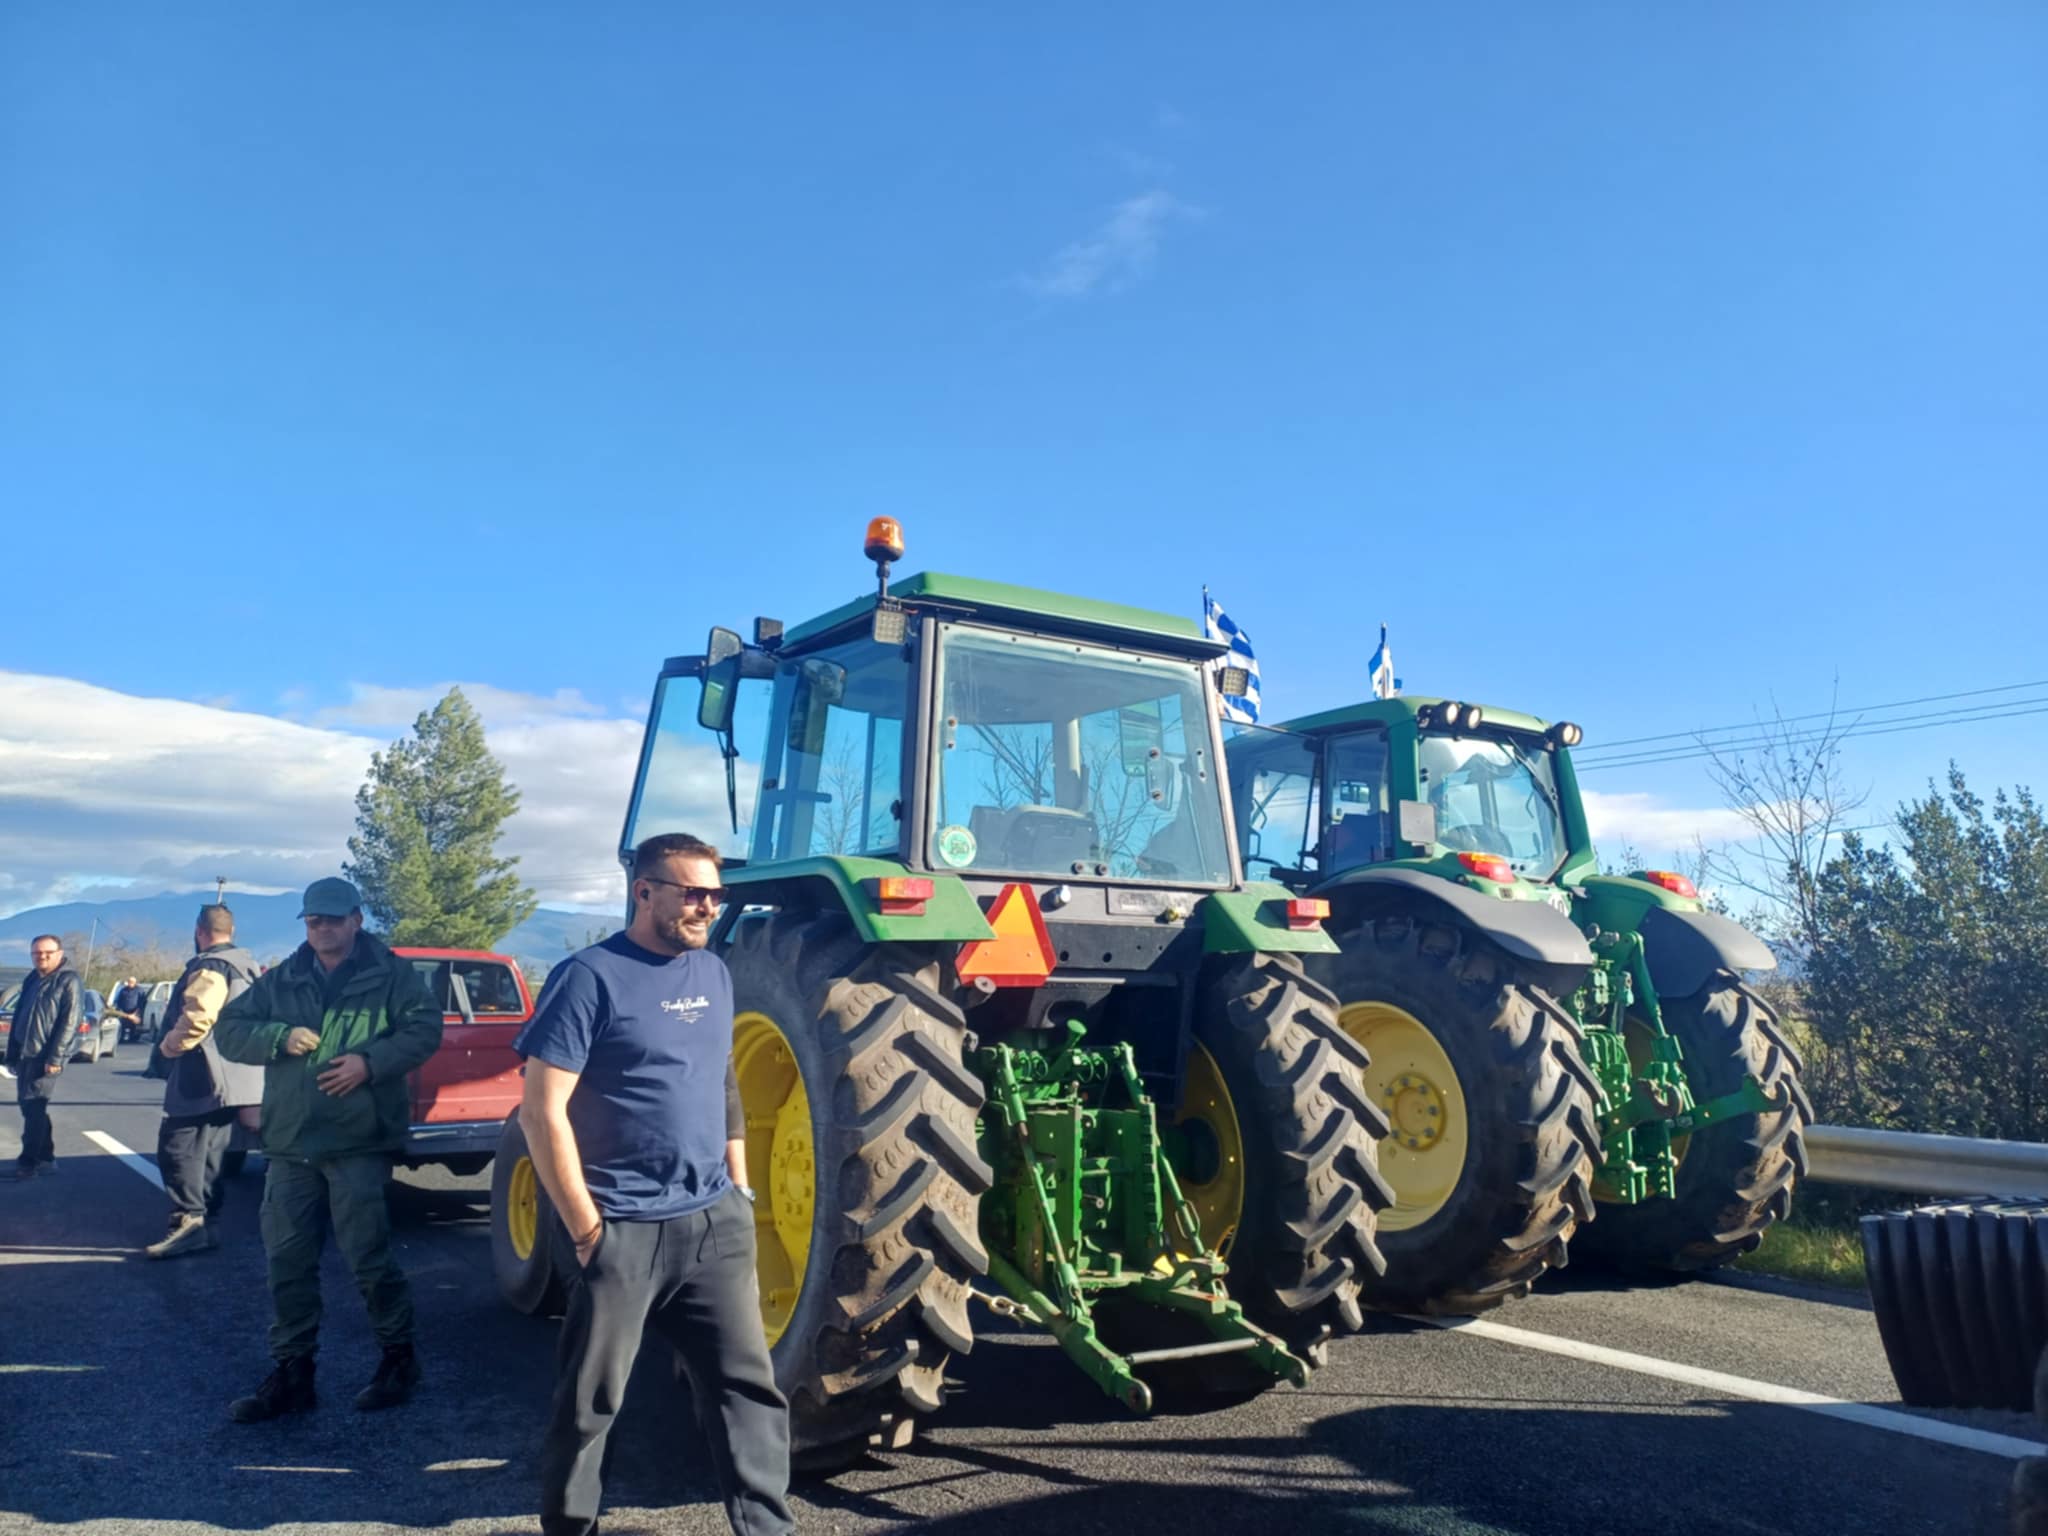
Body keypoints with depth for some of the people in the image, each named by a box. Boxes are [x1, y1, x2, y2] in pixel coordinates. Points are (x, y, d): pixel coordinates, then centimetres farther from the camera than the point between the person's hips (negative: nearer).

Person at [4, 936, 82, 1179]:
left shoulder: (69, 981, -7)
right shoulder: (32, 980, 15)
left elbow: (70, 1022, -14)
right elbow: (18, 1018, 18)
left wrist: (55, 1057, -20)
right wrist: (12, 1054, 13)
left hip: (45, 1058, -8)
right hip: (25, 1056, 8)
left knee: (34, 1108, -8)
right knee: (30, 1107, 10)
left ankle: (29, 1162, -4)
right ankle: (46, 1159, 17)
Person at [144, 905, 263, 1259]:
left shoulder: (209, 968, -14)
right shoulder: (246, 966, 18)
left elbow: (196, 1018, -27)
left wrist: (169, 1044, -11)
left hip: (206, 1078, -10)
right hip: (237, 1079, 10)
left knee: (177, 1147, -8)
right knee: (208, 1152, 14)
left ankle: (188, 1222, -13)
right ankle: (205, 1221, 17)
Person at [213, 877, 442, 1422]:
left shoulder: (390, 974, -1)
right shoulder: (280, 981, 13)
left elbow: (424, 1028, -7)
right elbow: (228, 1028, 10)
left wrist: (372, 1062, -20)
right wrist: (280, 1037, -8)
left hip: (359, 1142, -5)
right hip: (290, 1144, 5)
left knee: (368, 1256, -3)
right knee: (287, 1262, 9)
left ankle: (399, 1357, 16)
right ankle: (292, 1373, 22)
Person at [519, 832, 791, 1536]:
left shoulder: (715, 973, 9)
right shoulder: (589, 977, -12)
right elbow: (541, 1113, -14)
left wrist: (738, 1190, 14)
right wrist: (586, 1228, -14)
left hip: (713, 1223, 6)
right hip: (623, 1230, -5)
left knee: (747, 1382, 8)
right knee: (589, 1399, 9)